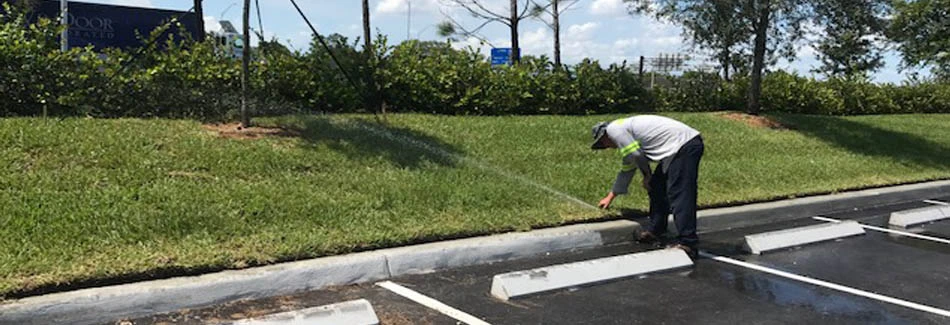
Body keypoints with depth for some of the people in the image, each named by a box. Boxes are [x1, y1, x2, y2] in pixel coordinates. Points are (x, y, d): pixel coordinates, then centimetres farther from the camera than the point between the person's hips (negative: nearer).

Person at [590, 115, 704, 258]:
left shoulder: (614, 129, -1)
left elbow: (636, 155, -10)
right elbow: (627, 170, 37)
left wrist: (647, 175, 9)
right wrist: (611, 196, 46)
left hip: (685, 146, -11)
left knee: (679, 195, -13)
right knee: (657, 187, 18)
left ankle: (687, 243, -14)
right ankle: (655, 230, 26)